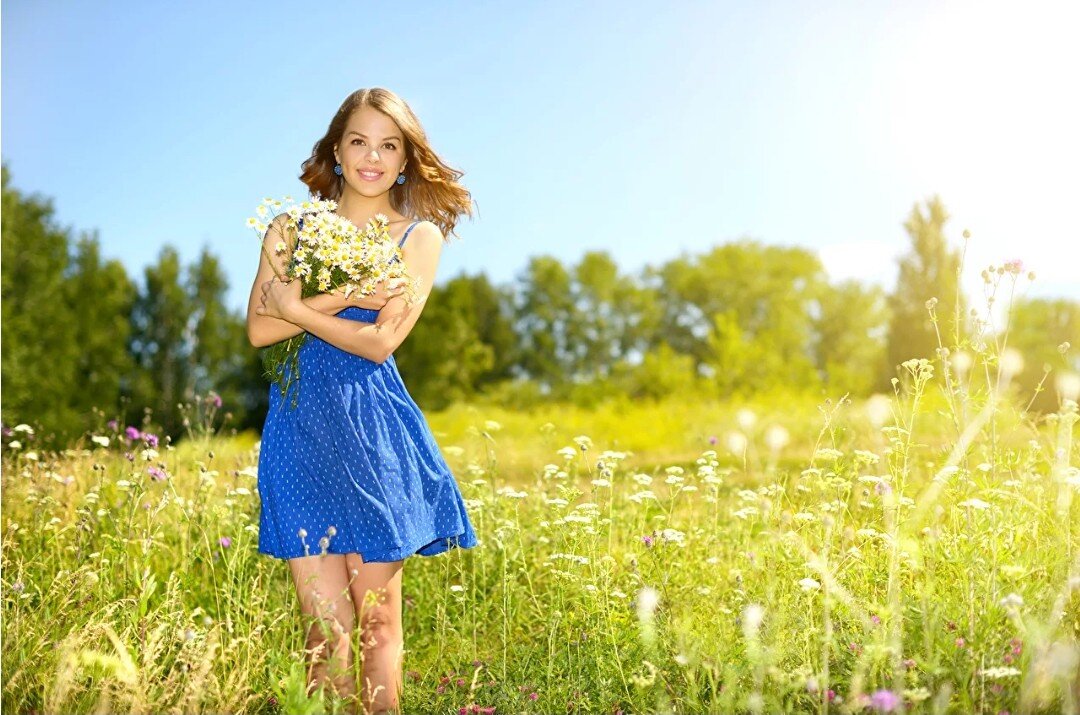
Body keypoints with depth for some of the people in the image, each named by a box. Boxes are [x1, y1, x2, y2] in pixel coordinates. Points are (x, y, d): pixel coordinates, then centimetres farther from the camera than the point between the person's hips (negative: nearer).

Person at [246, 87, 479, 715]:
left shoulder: (419, 235, 5)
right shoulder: (290, 228, 11)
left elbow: (381, 341, -7)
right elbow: (259, 329, -3)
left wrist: (298, 308, -4)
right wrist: (345, 296, -11)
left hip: (372, 431, -1)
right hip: (300, 428, 1)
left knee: (378, 621, 4)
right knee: (328, 626, -1)